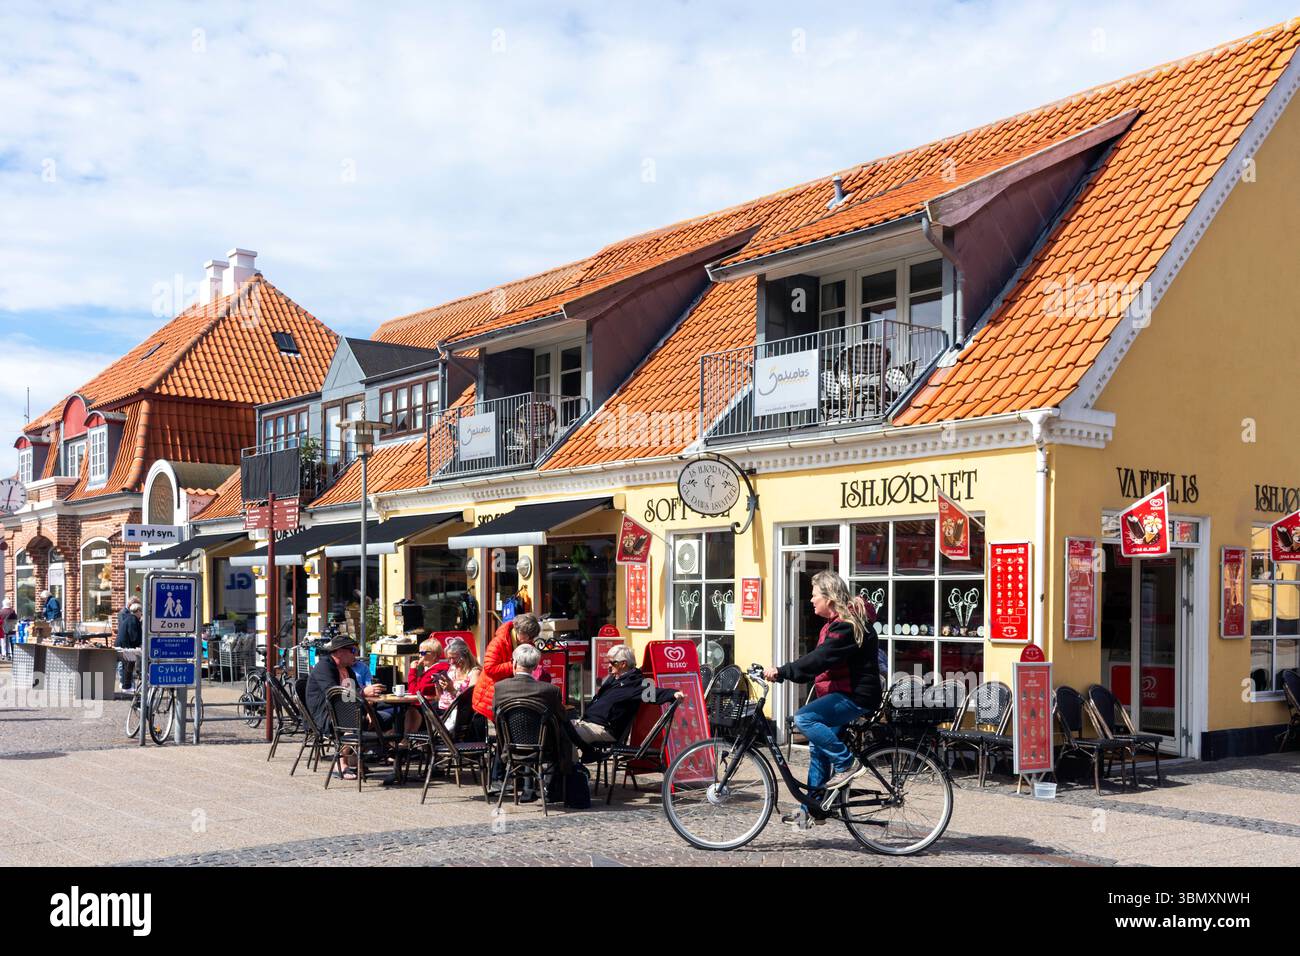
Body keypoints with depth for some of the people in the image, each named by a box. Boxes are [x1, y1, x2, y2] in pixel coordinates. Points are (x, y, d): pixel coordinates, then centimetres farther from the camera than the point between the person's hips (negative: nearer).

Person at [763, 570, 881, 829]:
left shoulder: (846, 625, -19)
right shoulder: (836, 623, 15)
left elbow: (818, 659, -29)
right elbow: (819, 661, 17)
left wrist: (781, 672, -29)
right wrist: (781, 672, 9)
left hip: (855, 696, -11)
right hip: (843, 693, 11)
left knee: (804, 719, -26)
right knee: (818, 749, 13)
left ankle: (847, 763, -14)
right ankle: (811, 808, 22)